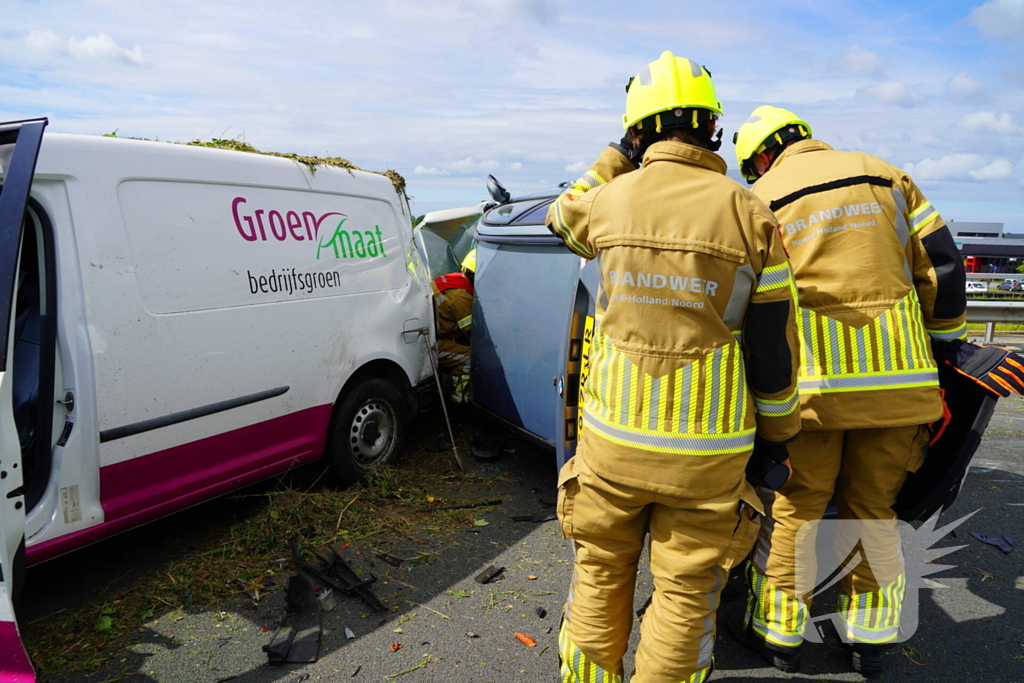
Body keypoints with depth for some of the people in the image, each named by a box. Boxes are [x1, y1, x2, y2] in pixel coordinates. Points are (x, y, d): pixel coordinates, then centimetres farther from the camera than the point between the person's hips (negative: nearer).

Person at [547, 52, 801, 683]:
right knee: (686, 593, 15)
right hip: (708, 451, -1)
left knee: (601, 574, 21)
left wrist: (617, 157, 27)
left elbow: (562, 216, 23)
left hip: (614, 436, 2)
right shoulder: (749, 215, -5)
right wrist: (778, 432, 10)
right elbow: (773, 345, -3)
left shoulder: (608, 201, -3)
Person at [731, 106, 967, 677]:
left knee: (794, 507, 11)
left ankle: (781, 633, 25)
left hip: (808, 382, -3)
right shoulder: (888, 177, 12)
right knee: (873, 508, 17)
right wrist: (945, 348, 18)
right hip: (898, 376, 3)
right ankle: (871, 638, 30)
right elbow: (943, 268, 9)